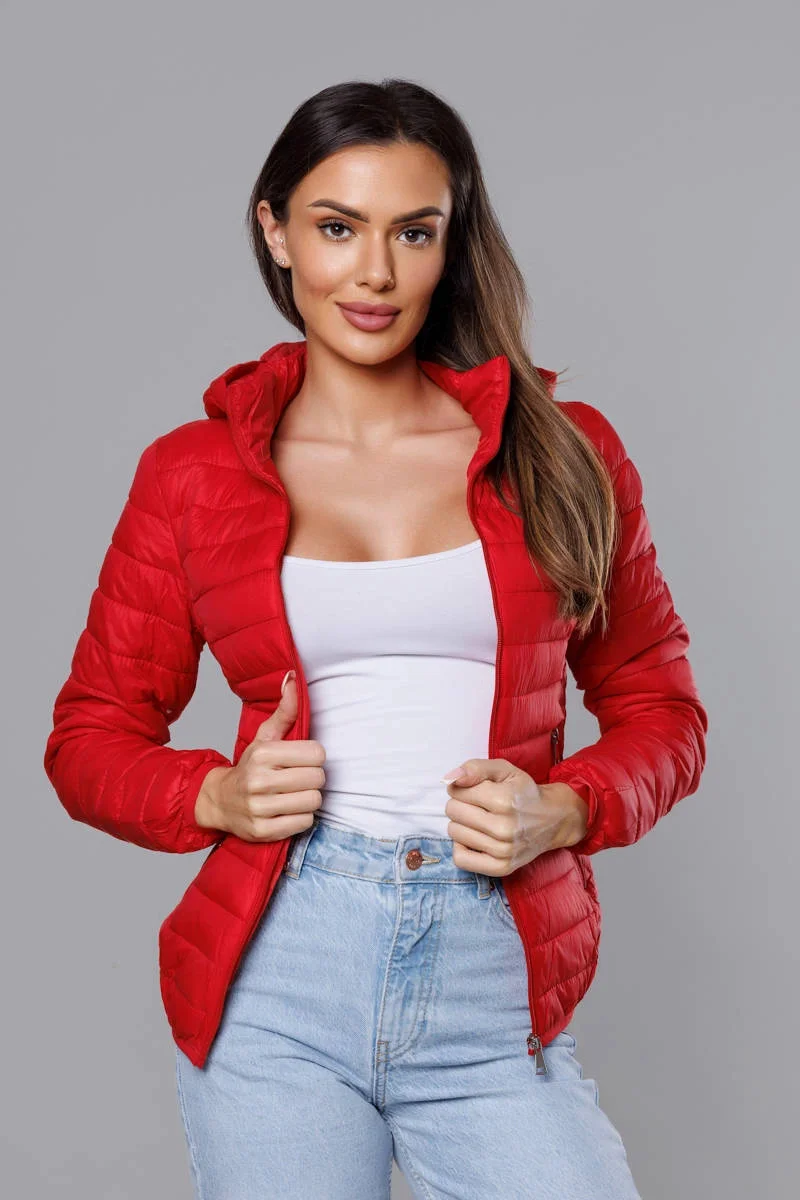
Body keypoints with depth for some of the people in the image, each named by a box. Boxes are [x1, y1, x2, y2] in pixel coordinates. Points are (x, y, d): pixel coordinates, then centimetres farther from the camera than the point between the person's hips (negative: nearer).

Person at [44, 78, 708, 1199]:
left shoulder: (561, 452, 5)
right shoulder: (193, 473, 4)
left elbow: (659, 709, 11)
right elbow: (90, 738, 10)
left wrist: (563, 811, -9)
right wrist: (218, 794, -9)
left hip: (499, 990, 0)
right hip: (277, 980, 0)